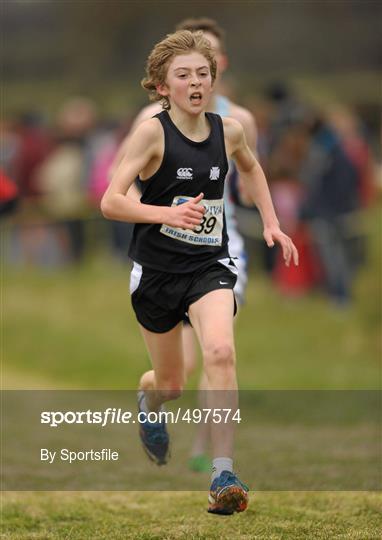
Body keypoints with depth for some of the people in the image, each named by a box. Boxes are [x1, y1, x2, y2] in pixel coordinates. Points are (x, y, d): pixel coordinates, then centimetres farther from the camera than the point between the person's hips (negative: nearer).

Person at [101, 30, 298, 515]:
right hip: (156, 270, -2)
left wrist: (270, 223, 16)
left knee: (220, 352, -26)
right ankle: (147, 399, 53)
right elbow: (110, 202, -20)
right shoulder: (152, 133, -13)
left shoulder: (228, 131, 0)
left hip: (210, 266, 2)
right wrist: (167, 214, -34)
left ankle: (223, 476, -25)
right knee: (170, 384, 12)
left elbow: (250, 168, 25)